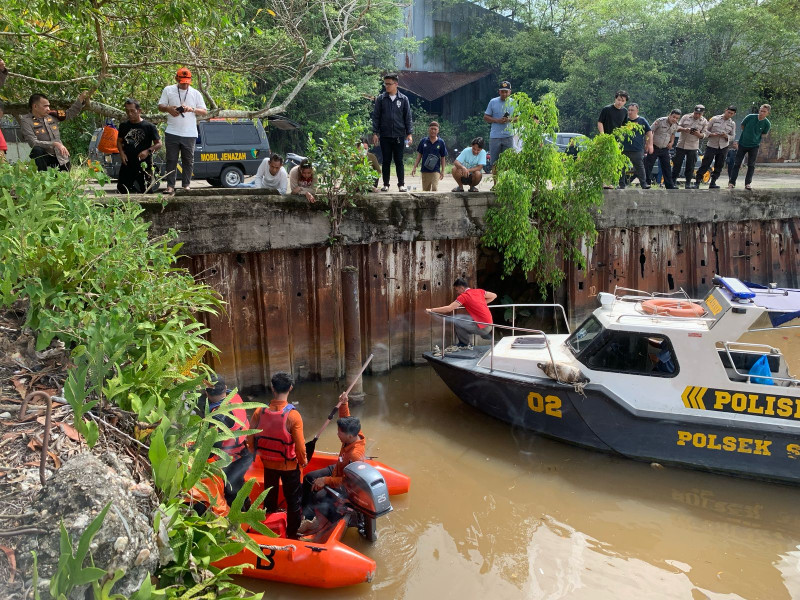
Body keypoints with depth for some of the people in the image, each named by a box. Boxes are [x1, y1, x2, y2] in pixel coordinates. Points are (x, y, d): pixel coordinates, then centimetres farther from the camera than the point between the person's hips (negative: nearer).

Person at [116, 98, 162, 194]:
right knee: (121, 191, 8)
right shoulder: (124, 126, 7)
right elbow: (119, 141, 16)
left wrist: (148, 151, -20)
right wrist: (121, 153, -2)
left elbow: (158, 144, -4)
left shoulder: (149, 126, -5)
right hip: (127, 164, 4)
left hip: (144, 165, -4)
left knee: (146, 192, -1)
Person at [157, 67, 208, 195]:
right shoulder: (168, 90, 8)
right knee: (171, 160, 0)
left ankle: (186, 184, 14)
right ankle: (170, 185, 3)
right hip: (172, 132, 0)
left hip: (189, 133, 1)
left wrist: (192, 109, -12)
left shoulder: (196, 93, 8)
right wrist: (168, 109, -13)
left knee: (188, 160, 6)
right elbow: (160, 106, 10)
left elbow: (204, 112, 7)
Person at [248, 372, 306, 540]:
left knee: (270, 495, 25)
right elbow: (300, 445, -20)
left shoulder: (259, 412, -16)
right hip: (289, 465, -4)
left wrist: (257, 453, 14)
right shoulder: (293, 416, -26)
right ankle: (292, 534, 28)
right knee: (293, 500, 15)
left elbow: (250, 439, -6)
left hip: (268, 463, 4)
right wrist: (303, 461, -1)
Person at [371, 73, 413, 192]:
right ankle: (386, 184, 11)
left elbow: (408, 117, 6)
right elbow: (376, 117, 5)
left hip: (399, 136, 0)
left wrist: (409, 133, 0)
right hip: (385, 136, 0)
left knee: (399, 161, 3)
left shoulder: (403, 99, 4)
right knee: (386, 161, 5)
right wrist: (375, 133, -2)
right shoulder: (380, 99, 4)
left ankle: (401, 184, 9)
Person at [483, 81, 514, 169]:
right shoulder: (493, 102, 4)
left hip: (508, 136, 1)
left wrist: (510, 120, -11)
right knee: (494, 161, 3)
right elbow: (485, 117, 4)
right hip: (495, 136, -1)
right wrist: (497, 120, -12)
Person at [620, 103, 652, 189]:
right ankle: (621, 185, 11)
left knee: (640, 167, -3)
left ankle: (644, 184, 1)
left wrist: (650, 145, 6)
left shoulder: (642, 121, 6)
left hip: (637, 149, -2)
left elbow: (649, 133, 12)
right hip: (624, 149, 2)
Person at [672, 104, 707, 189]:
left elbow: (703, 135, 5)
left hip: (693, 147, 0)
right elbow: (677, 127, 2)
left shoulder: (704, 122, 4)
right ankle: (673, 181, 11)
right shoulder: (685, 117, 3)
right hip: (681, 145, 0)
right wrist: (684, 129, -19)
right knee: (677, 163, 2)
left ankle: (688, 183, 10)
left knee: (690, 166, 1)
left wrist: (698, 134, -18)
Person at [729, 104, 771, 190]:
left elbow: (763, 134, 5)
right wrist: (747, 134, 7)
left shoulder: (767, 124, -12)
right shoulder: (750, 117, -15)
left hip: (754, 146, 0)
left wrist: (755, 138, 2)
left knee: (751, 165, 2)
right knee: (737, 164, 2)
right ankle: (732, 182, 7)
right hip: (742, 144, 0)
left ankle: (747, 183, 8)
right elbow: (742, 126, 4)